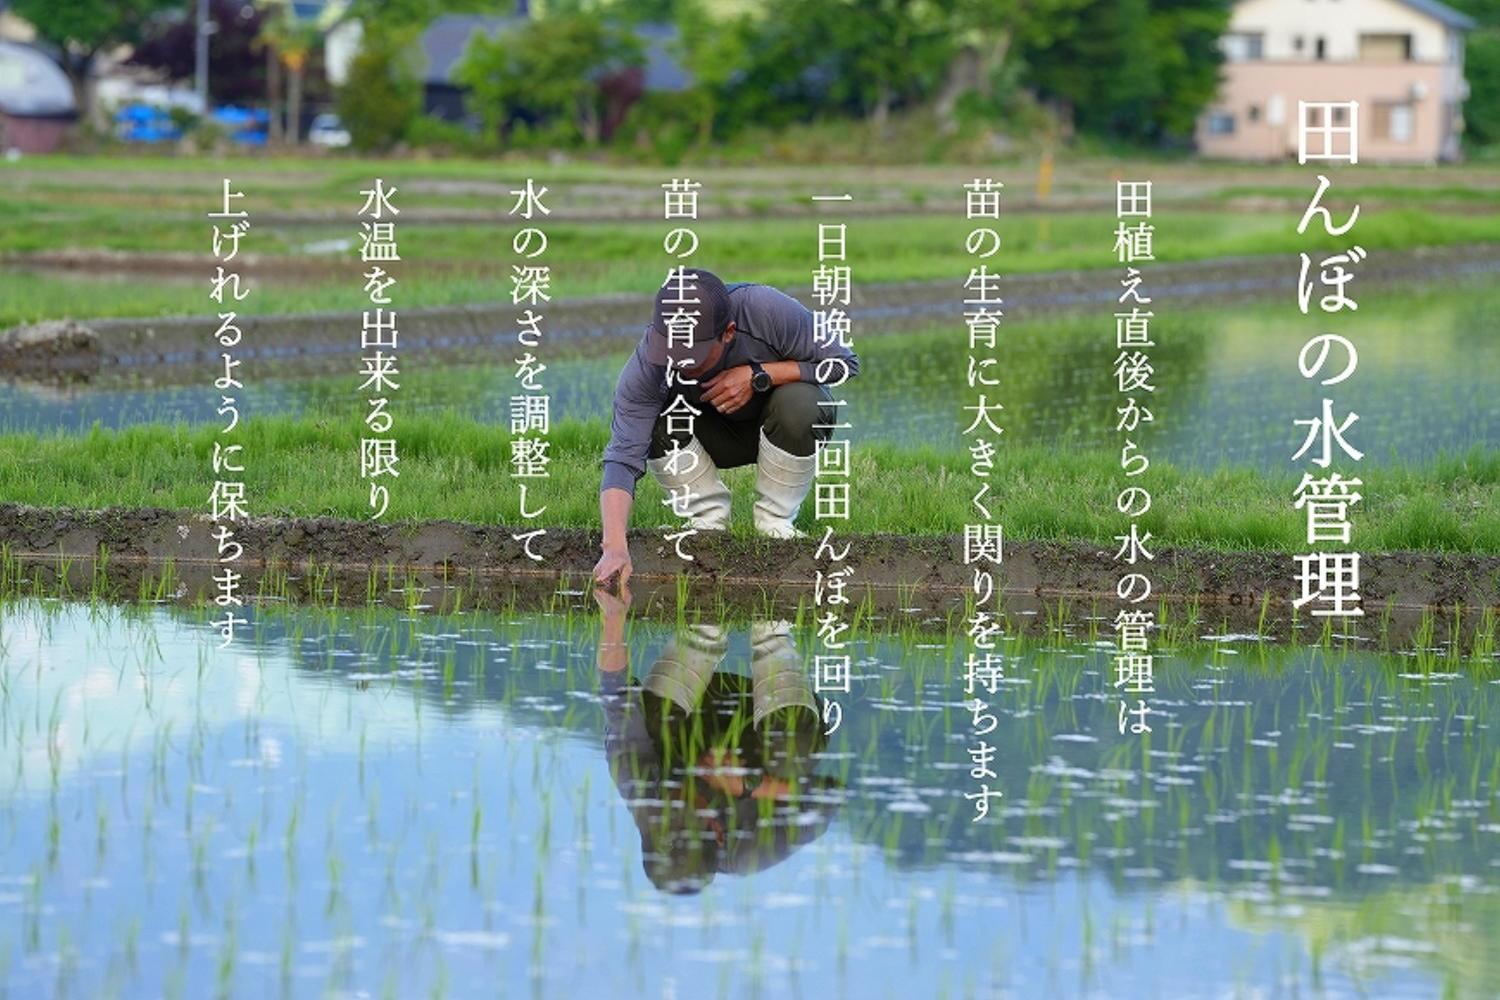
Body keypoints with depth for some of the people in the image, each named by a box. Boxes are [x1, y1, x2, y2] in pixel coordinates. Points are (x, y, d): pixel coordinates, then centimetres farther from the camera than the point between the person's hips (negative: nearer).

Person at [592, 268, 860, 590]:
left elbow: (844, 362, -22)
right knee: (659, 422, -30)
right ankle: (709, 523, -9)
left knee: (800, 402, -35)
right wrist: (615, 547, -48)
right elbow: (622, 459, -34)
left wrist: (758, 376, -33)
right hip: (716, 438, 1)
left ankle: (775, 523, -13)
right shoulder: (647, 364, -30)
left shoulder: (767, 310, -34)